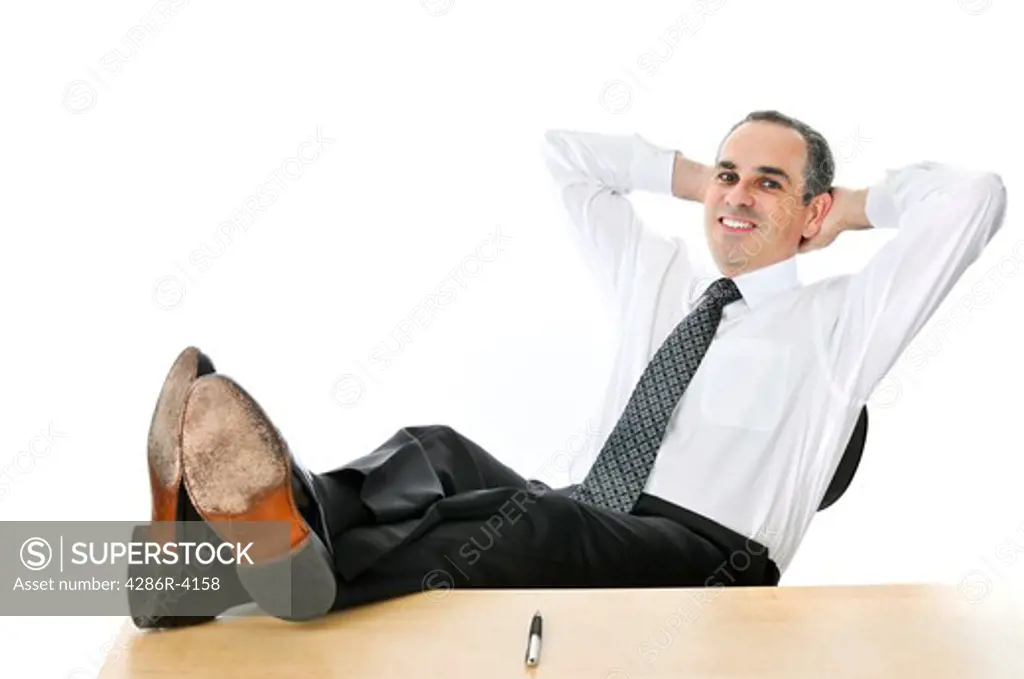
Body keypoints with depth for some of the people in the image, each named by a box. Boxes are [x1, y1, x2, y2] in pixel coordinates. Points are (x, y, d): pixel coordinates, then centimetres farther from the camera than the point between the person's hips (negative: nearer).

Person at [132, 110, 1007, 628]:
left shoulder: (839, 317, 11)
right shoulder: (661, 276, 25)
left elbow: (973, 196, 0)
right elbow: (565, 152, 31)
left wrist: (857, 203, 16)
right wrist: (695, 177, 28)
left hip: (703, 555, -4)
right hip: (577, 532, 5)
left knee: (527, 519, -37)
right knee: (438, 453, -27)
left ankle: (297, 560, -62)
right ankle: (251, 525, -54)